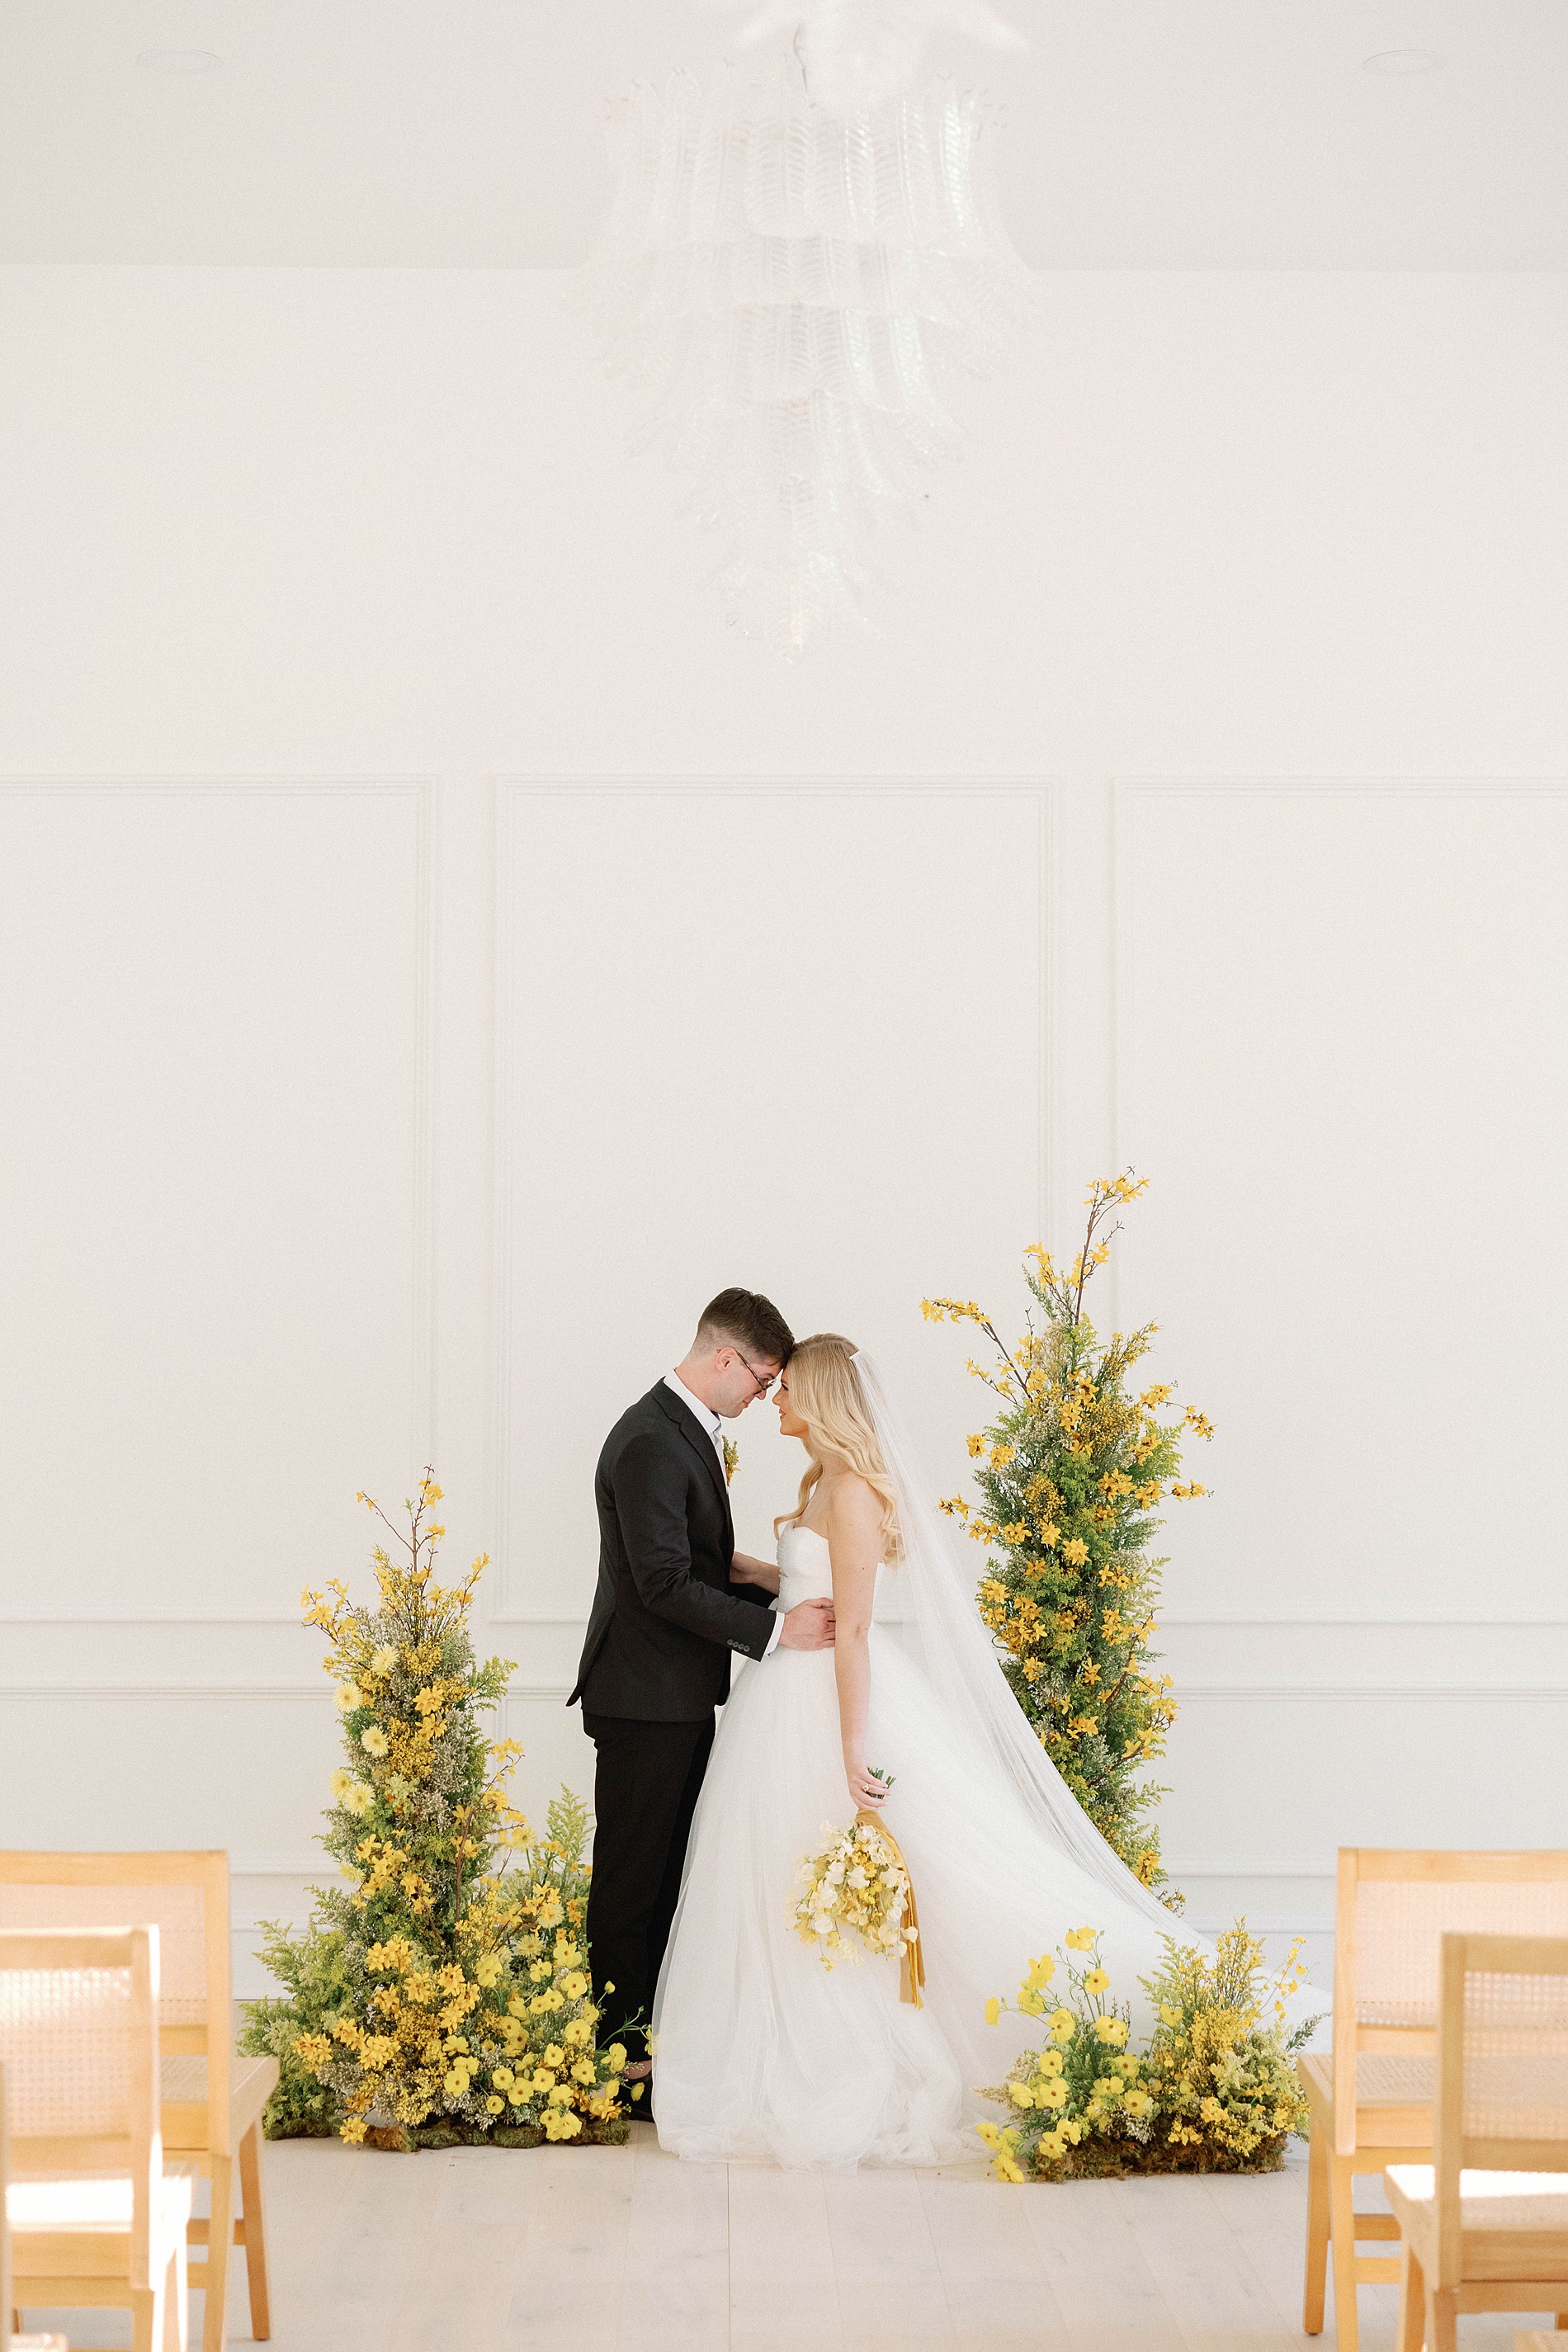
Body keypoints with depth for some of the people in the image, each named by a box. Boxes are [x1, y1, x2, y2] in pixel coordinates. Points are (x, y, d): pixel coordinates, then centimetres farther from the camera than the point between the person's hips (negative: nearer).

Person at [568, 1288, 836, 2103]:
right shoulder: (650, 1444, -21)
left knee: (672, 1869, 15)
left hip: (683, 1696, 10)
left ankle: (657, 2029, 23)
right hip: (645, 1698, -10)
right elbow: (666, 1585, -24)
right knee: (631, 1875, -1)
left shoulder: (691, 1430, 12)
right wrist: (775, 1630, -21)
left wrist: (777, 1585, 8)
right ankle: (617, 2045, 6)